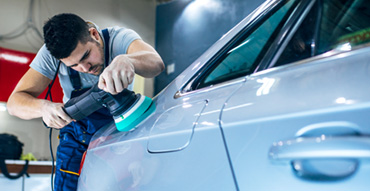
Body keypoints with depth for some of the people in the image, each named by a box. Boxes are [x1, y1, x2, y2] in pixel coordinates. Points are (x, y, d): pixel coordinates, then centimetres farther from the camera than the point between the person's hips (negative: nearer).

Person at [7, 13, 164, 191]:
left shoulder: (119, 38, -22)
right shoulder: (52, 53, -18)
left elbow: (156, 62, -42)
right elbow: (15, 101, -18)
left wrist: (126, 60, -64)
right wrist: (43, 107, -40)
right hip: (77, 134, 1)